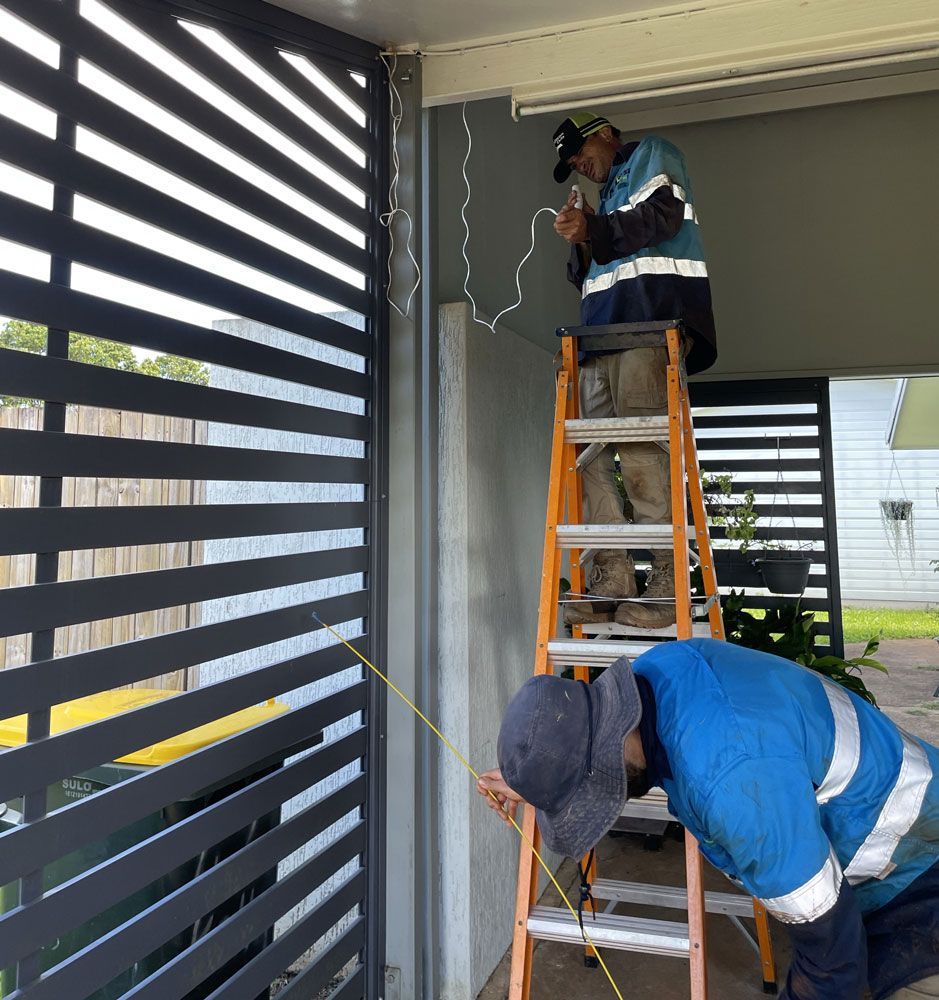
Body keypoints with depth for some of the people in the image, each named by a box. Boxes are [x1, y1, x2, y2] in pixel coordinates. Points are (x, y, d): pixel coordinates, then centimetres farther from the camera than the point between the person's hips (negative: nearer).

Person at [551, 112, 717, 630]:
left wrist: (594, 230, -5)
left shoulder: (652, 155, 16)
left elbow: (663, 214, -5)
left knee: (640, 449, -18)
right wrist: (581, 244, 11)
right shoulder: (608, 195, 35)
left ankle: (668, 583, -15)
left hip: (649, 313, -8)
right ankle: (611, 578, -6)